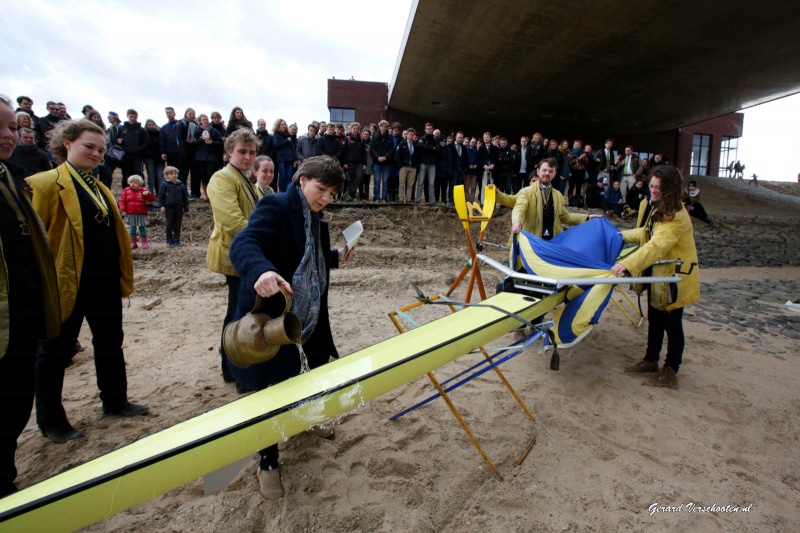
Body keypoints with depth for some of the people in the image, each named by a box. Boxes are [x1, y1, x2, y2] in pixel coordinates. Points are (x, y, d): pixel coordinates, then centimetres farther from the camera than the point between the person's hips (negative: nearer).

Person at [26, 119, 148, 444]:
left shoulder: (98, 187, 14)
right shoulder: (47, 184, -9)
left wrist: (122, 274, 13)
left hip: (106, 282, 8)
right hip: (69, 283, -7)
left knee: (110, 343, 17)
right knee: (56, 352, 8)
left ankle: (115, 401, 34)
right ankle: (51, 421, 23)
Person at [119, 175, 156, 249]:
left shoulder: (143, 190, -2)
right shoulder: (126, 191, 2)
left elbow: (152, 199, -6)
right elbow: (122, 200, 3)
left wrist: (148, 194, -25)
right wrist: (123, 210, -5)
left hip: (141, 214, -2)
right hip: (130, 214, 2)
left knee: (142, 228, 5)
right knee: (132, 228, 8)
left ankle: (144, 243, 13)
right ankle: (133, 243, 17)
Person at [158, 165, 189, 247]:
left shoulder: (181, 185, 5)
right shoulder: (164, 185, -1)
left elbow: (185, 197, 10)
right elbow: (161, 195, 1)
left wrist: (186, 208, 9)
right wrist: (162, 205, -7)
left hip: (179, 208, 2)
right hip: (169, 208, -2)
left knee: (177, 226, 7)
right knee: (169, 225, 4)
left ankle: (176, 240, 17)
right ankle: (169, 241, 13)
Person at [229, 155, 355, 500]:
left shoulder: (315, 221, 12)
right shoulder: (276, 207, -15)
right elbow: (244, 244, -33)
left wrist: (336, 257, 10)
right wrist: (261, 271, -52)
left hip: (305, 318, 9)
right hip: (270, 316, -8)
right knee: (273, 388, 0)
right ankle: (268, 463, 22)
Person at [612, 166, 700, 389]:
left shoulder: (676, 217, -26)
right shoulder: (651, 206, 3)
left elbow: (656, 246, -39)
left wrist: (627, 264, -48)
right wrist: (622, 235, 23)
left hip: (674, 276, -9)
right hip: (656, 273, 9)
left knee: (672, 324, 4)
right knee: (654, 319, 18)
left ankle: (670, 372, 18)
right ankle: (651, 360, 33)